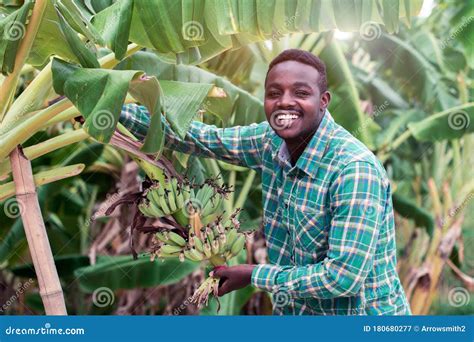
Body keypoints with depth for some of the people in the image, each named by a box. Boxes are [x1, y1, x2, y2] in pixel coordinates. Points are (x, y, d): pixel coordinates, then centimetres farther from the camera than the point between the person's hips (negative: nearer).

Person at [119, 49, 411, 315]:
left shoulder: (355, 170, -25)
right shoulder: (270, 141, -6)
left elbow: (343, 277, -27)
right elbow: (203, 139, 5)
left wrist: (254, 275, -16)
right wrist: (116, 106, 0)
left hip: (357, 312, -6)